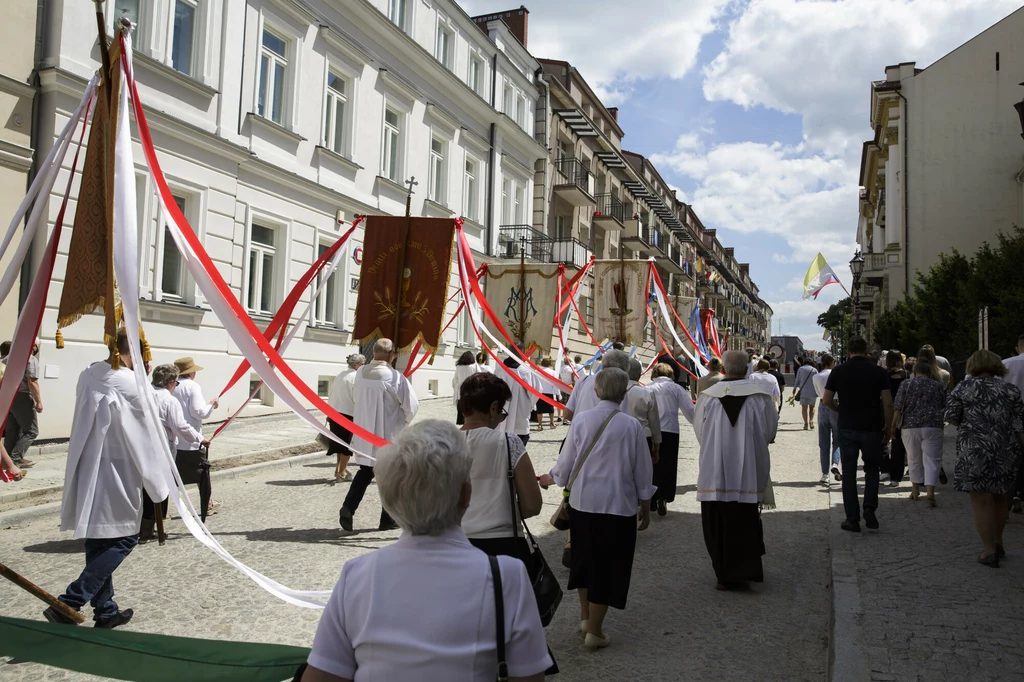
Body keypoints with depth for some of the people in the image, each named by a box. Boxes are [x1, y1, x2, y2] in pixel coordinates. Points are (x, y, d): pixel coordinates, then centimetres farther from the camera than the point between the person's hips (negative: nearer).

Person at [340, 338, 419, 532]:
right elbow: (412, 405, -13)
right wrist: (405, 420, 6)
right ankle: (387, 519, 19)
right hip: (388, 435, -4)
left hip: (363, 433, 5)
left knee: (365, 471, 19)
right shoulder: (395, 377, -19)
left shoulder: (360, 373, -3)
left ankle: (348, 507, 0)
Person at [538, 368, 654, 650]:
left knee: (584, 558, 21)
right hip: (618, 505, -3)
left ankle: (585, 617, 35)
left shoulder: (581, 420, -7)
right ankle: (594, 631, 16)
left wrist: (549, 478, 20)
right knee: (608, 565, 9)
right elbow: (642, 471, -3)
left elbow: (566, 463, -1)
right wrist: (645, 506, 10)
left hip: (583, 502, 3)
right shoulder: (631, 426, -11)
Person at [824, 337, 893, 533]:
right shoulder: (878, 372, -3)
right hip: (872, 428, 0)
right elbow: (887, 402, -6)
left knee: (849, 472, 6)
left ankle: (852, 518, 7)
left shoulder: (839, 371, -2)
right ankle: (869, 508, 1)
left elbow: (827, 400, -2)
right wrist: (888, 427, 3)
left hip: (848, 428, 0)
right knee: (871, 469, 17)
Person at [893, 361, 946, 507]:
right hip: (933, 427, 0)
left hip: (910, 427, 0)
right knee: (932, 459, 0)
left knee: (914, 458, 14)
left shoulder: (906, 385, 3)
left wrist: (893, 425, 4)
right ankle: (930, 491, -15)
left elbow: (898, 408, -2)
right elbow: (944, 407, 15)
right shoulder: (938, 386, 8)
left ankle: (916, 490, 25)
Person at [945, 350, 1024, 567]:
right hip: (1007, 451, 4)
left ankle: (989, 551, 0)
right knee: (999, 498, 19)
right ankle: (998, 543, 30)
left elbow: (950, 416, -3)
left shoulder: (965, 386, -2)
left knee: (981, 501, 0)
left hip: (975, 451, -4)